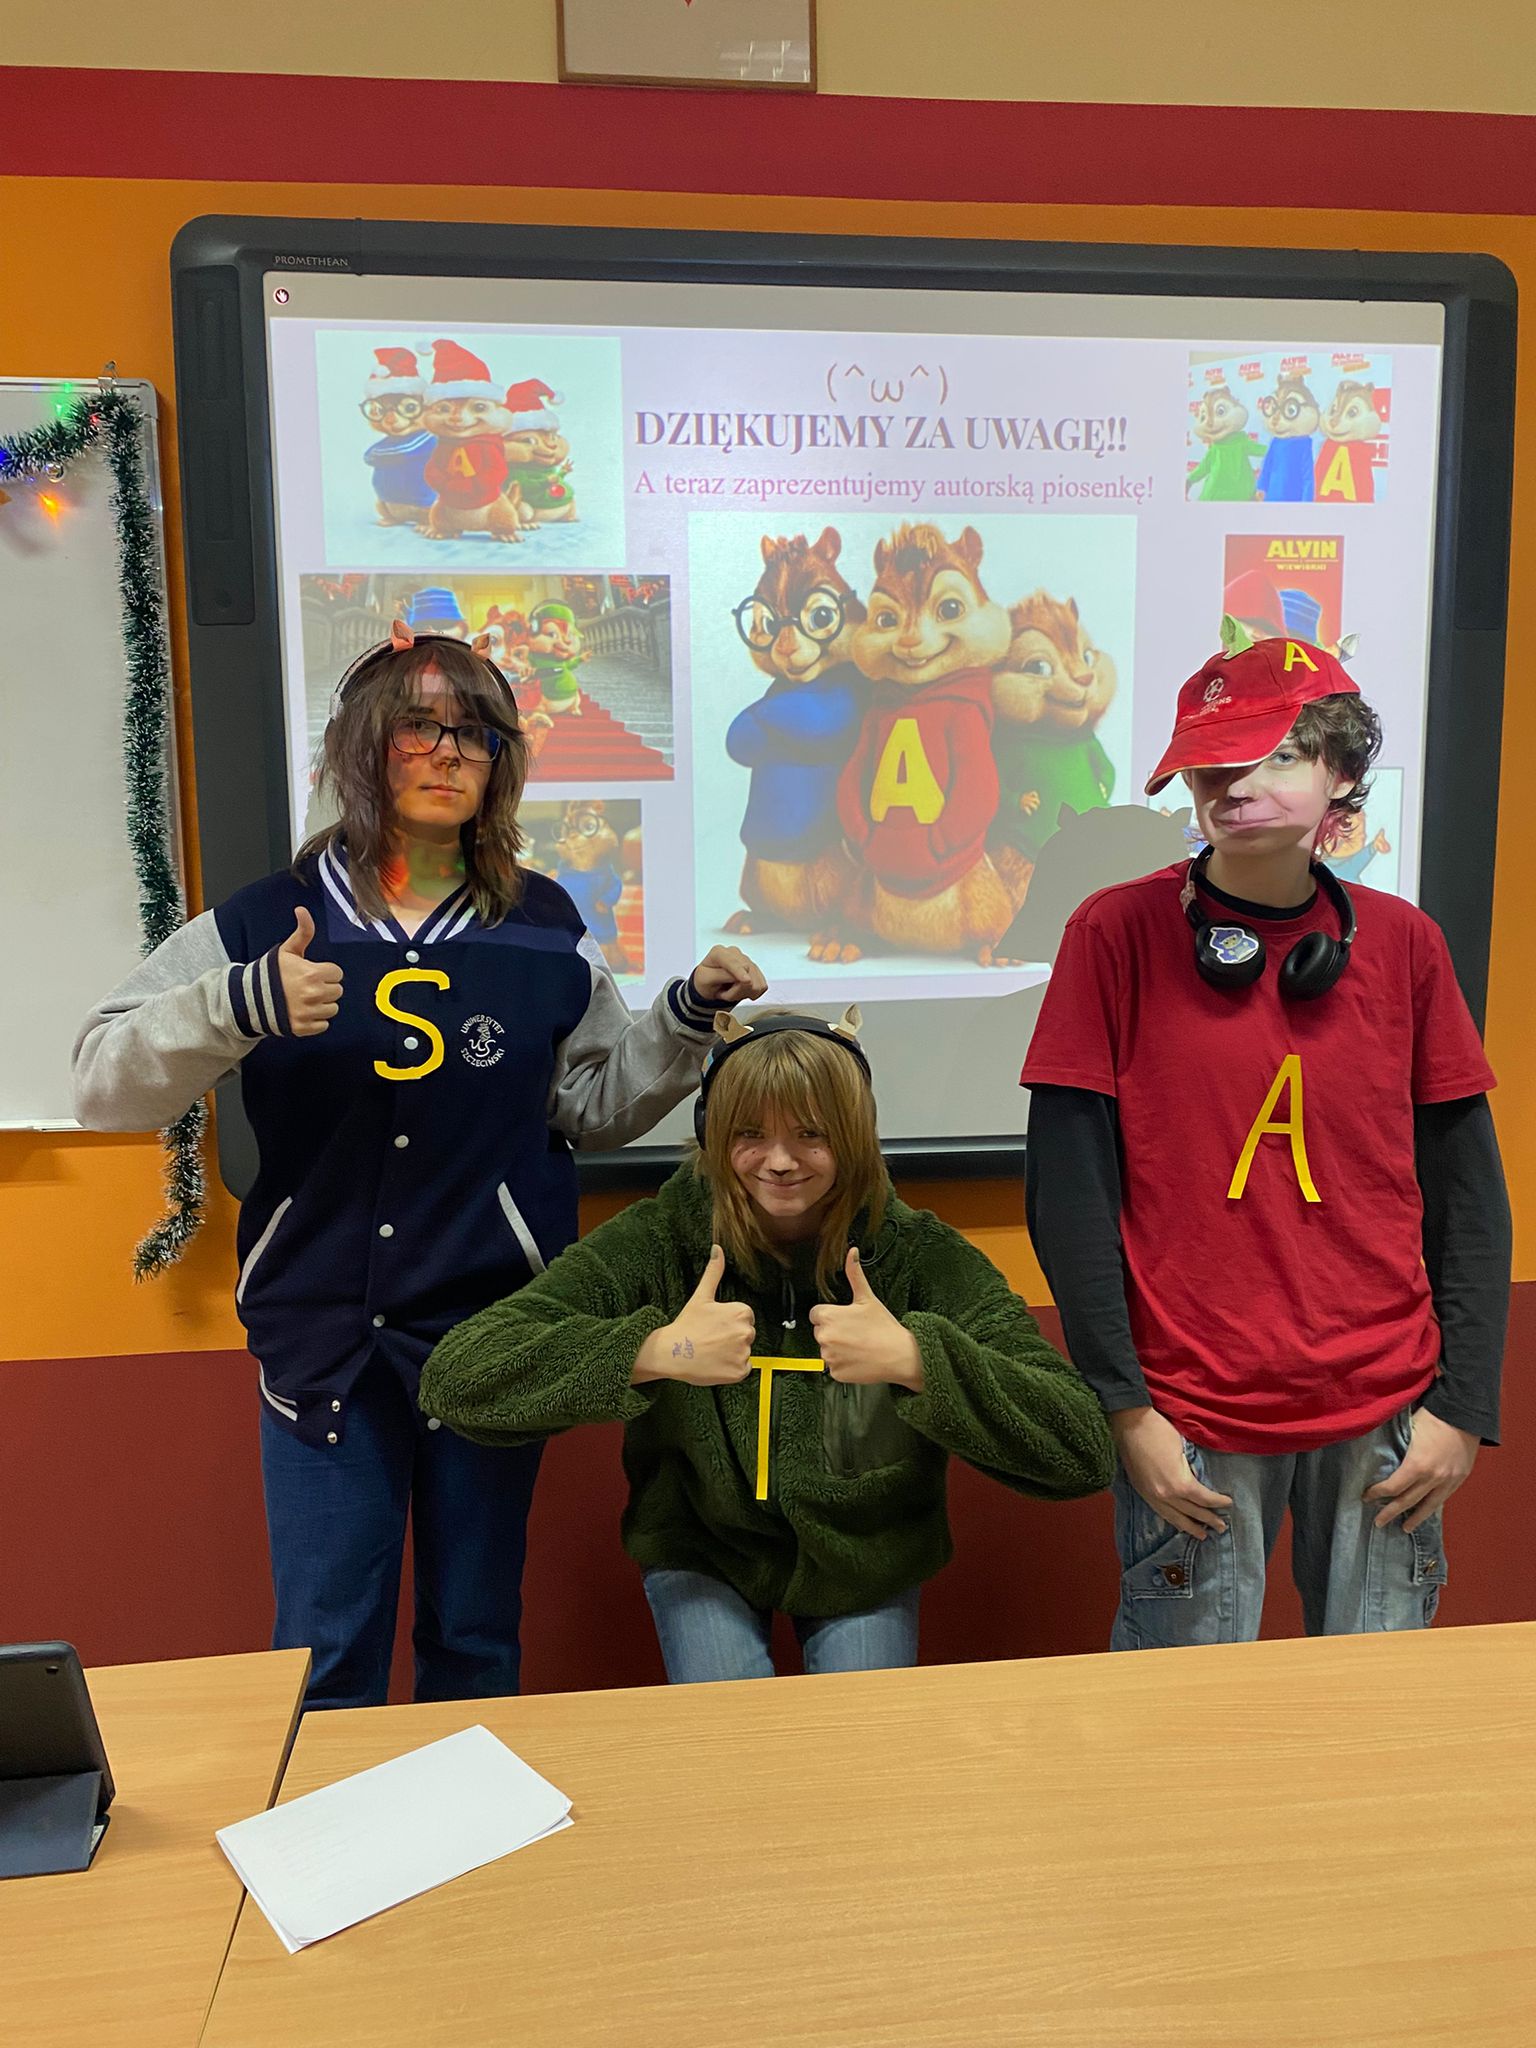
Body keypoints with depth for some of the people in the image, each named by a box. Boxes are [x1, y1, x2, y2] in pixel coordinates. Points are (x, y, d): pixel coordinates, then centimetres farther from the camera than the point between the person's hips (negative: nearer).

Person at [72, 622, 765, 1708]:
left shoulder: (543, 928, 3)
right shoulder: (268, 922, -3)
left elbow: (596, 1101, 12)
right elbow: (103, 1083, -9)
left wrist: (688, 1015, -2)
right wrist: (240, 1006, -26)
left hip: (494, 1327, 2)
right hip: (322, 1329, -1)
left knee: (478, 1637, 15)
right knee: (327, 1641, 6)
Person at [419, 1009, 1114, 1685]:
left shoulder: (920, 1257, -20)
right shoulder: (658, 1243, -20)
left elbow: (1082, 1452, -27)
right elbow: (452, 1378, -29)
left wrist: (916, 1359, -41)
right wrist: (652, 1351, -41)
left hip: (866, 1566, 1)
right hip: (701, 1557, 0)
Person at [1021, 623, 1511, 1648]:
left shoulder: (1403, 942, 2)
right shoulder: (1118, 931, -7)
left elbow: (1466, 1192, 6)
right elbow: (1069, 1188, -7)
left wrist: (1464, 1404, 1)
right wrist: (1123, 1408, -9)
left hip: (1385, 1414, 3)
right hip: (1189, 1419, -2)